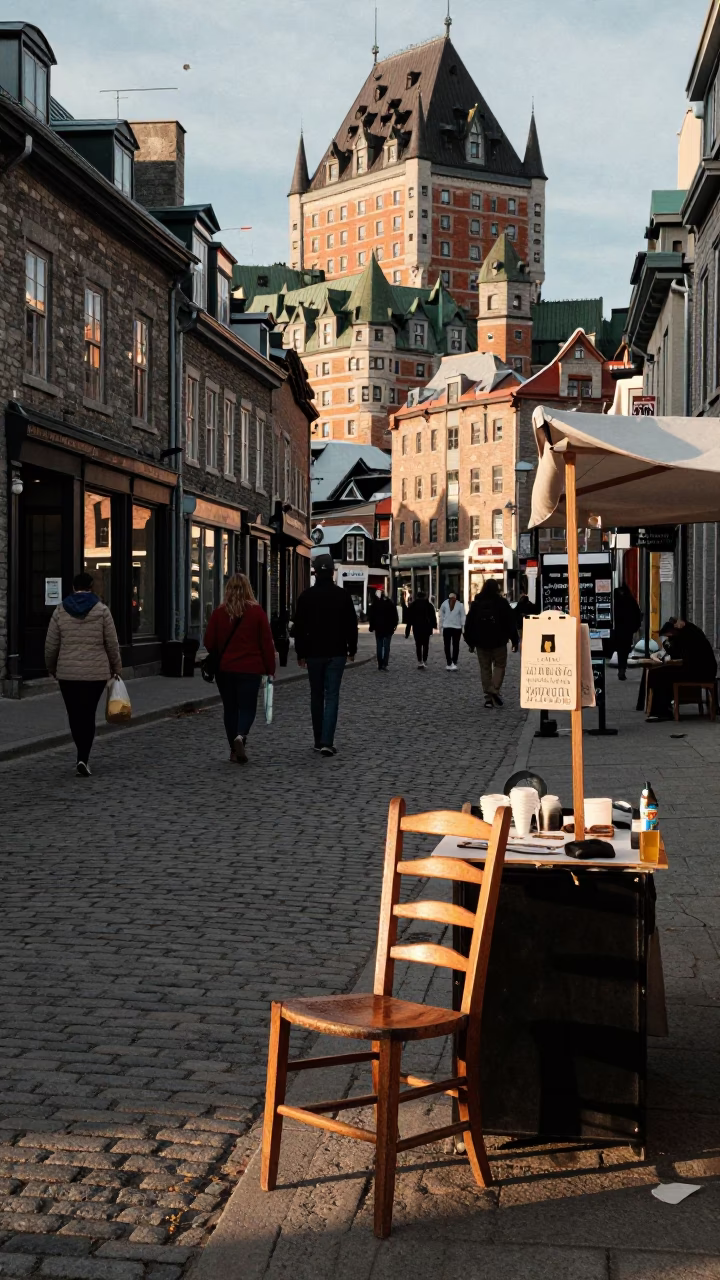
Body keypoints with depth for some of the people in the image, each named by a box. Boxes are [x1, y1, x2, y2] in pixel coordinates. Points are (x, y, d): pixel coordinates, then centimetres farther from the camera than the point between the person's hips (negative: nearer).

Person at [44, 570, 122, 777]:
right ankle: (83, 758, -9)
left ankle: (83, 756, 19)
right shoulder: (101, 609, -2)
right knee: (88, 714, 2)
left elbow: (51, 645, 4)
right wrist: (116, 668, 11)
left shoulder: (60, 610, 2)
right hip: (96, 672, -1)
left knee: (74, 714, 12)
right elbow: (112, 644, -1)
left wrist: (52, 669, 18)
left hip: (67, 673, 1)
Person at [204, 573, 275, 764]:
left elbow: (209, 642, 3)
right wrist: (270, 669, 3)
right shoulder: (257, 611, -5)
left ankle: (235, 749, 13)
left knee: (230, 708, 12)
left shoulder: (219, 612, -1)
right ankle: (240, 736, -24)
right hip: (250, 669, -2)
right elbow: (267, 642, -4)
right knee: (247, 707, 4)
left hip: (224, 669, 2)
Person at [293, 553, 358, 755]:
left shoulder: (306, 596, -3)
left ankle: (319, 741, 17)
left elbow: (299, 627, -1)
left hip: (313, 653, 1)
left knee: (316, 696, 12)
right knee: (332, 696, -2)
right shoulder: (343, 595, -3)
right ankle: (327, 741, -14)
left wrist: (300, 653, 7)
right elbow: (351, 625, 1)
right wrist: (352, 649, 12)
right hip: (336, 653, -1)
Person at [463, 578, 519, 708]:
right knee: (499, 665, 8)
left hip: (481, 642, 3)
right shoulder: (502, 603, -5)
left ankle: (488, 696, 5)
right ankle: (495, 690, -11)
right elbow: (510, 623, -5)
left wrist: (470, 642, 13)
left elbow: (469, 624, 7)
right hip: (498, 642, -3)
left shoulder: (476, 603, 4)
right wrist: (515, 641, 2)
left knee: (485, 668, 8)